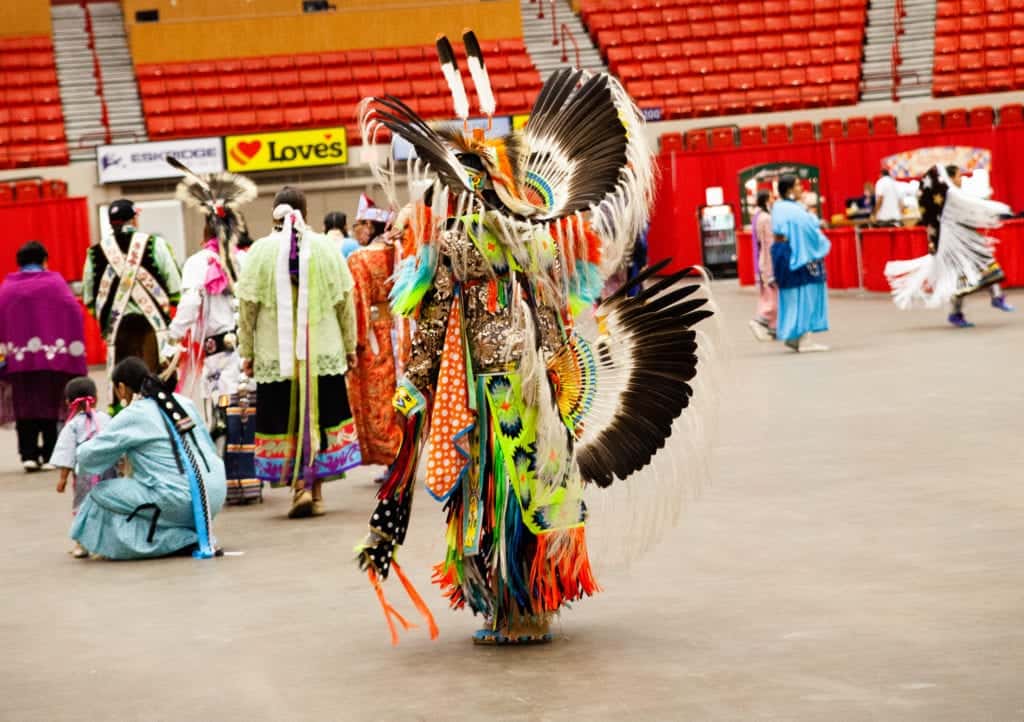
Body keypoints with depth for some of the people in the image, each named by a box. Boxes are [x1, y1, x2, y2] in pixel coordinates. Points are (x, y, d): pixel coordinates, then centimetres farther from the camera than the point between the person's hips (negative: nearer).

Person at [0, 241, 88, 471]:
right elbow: (73, 313, -5)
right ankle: (50, 456, 2)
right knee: (50, 404, 5)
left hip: (19, 358, 1)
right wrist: (76, 351, -1)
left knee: (25, 406, 7)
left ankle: (29, 455, 0)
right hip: (54, 355, -1)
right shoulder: (55, 283, 1)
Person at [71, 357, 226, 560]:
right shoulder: (183, 402, 12)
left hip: (181, 503, -8)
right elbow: (210, 447, 18)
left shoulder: (132, 416, -5)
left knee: (101, 494, 5)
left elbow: (89, 456, 1)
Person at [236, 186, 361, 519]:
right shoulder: (326, 247, -1)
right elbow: (345, 301, 3)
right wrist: (350, 346, 12)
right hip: (325, 352, 1)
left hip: (276, 355, -1)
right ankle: (316, 491, 13)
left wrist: (247, 351, 6)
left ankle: (300, 486, -7)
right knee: (321, 418, 11)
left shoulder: (261, 251, -5)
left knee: (286, 421, 5)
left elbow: (247, 305, -3)